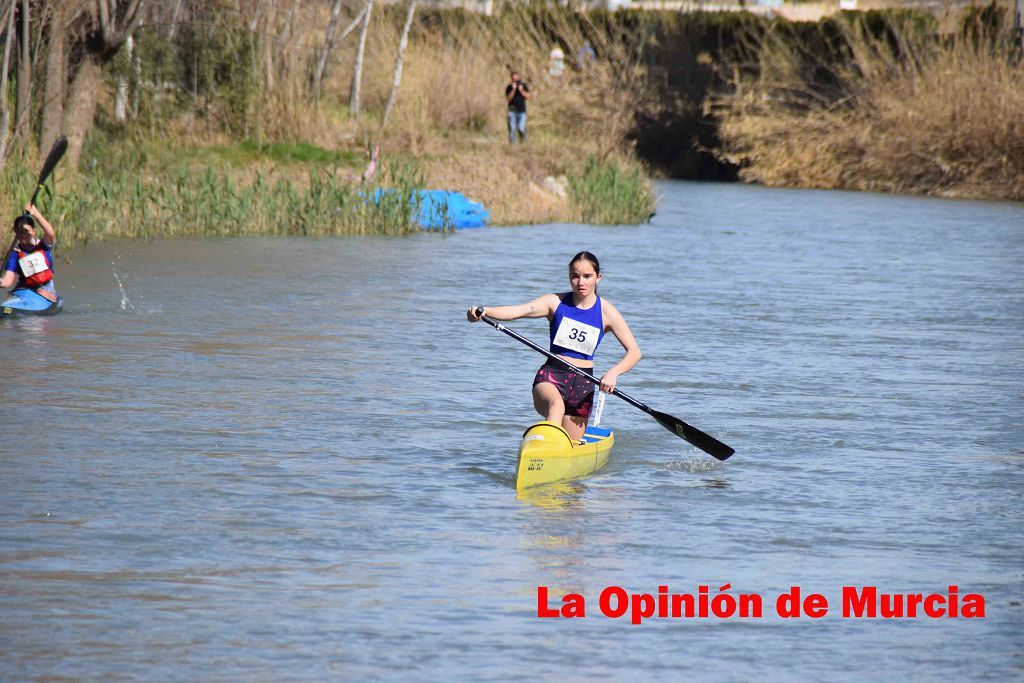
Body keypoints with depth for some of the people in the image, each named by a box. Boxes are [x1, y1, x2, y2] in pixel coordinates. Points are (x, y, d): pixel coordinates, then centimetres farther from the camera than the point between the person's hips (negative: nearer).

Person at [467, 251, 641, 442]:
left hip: (583, 383, 2)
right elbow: (517, 311, -15)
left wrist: (613, 373, -20)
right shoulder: (556, 302, -1)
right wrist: (484, 311, -34)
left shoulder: (606, 312, 0)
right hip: (551, 376, -2)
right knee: (556, 405, -38)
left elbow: (634, 352, -1)